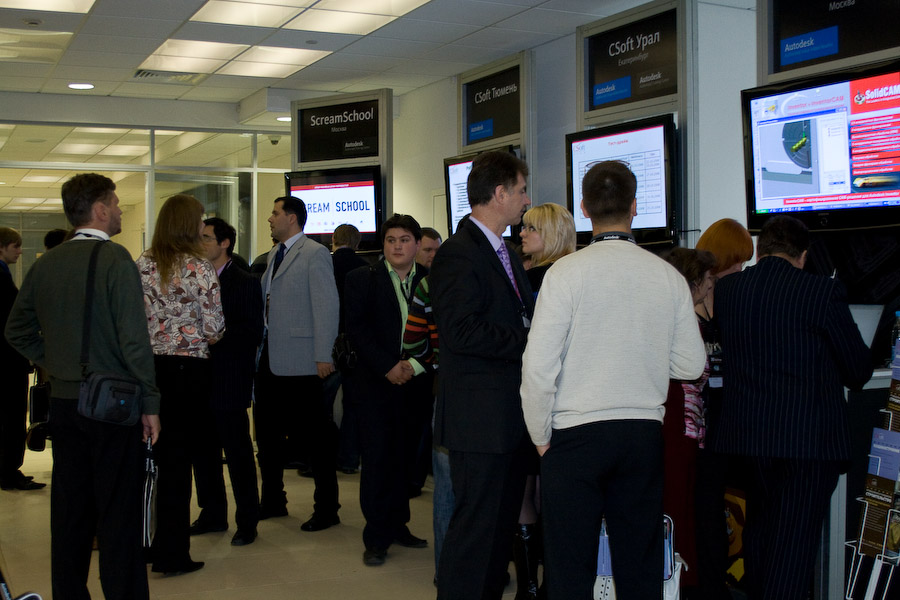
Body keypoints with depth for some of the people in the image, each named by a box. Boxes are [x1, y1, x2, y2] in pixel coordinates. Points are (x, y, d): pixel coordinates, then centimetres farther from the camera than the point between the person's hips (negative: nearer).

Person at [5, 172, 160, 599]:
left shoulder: (45, 264, 6)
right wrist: (150, 403, -11)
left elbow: (17, 331, 13)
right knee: (118, 515, -1)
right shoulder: (115, 259, -13)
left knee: (69, 510, 14)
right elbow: (134, 339, -17)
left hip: (63, 402, 6)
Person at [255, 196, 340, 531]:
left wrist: (323, 357, -17)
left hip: (299, 361, -8)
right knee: (267, 432, 14)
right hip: (270, 358, 8)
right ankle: (272, 500, 29)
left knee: (315, 436, 1)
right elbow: (264, 299, 17)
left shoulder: (315, 254, -9)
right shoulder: (274, 254, 16)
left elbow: (326, 306, -14)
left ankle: (327, 508, 11)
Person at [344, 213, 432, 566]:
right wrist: (388, 367, -12)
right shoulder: (362, 279, 3)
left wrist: (416, 364, -9)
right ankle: (376, 537, 6)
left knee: (404, 458, 7)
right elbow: (357, 328, -5)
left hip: (416, 383, 2)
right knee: (376, 458, -2)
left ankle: (397, 525, 21)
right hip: (376, 382, -2)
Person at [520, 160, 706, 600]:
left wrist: (541, 436, 2)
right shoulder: (669, 276, 1)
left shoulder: (566, 271, -9)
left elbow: (538, 366, -11)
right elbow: (691, 366, 7)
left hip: (576, 434, -3)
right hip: (645, 434, 4)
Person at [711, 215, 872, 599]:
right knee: (795, 538, 0)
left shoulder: (725, 289, 2)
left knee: (758, 527, 21)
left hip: (745, 433, 5)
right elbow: (859, 371, -4)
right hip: (810, 436, -5)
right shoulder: (823, 292, -11)